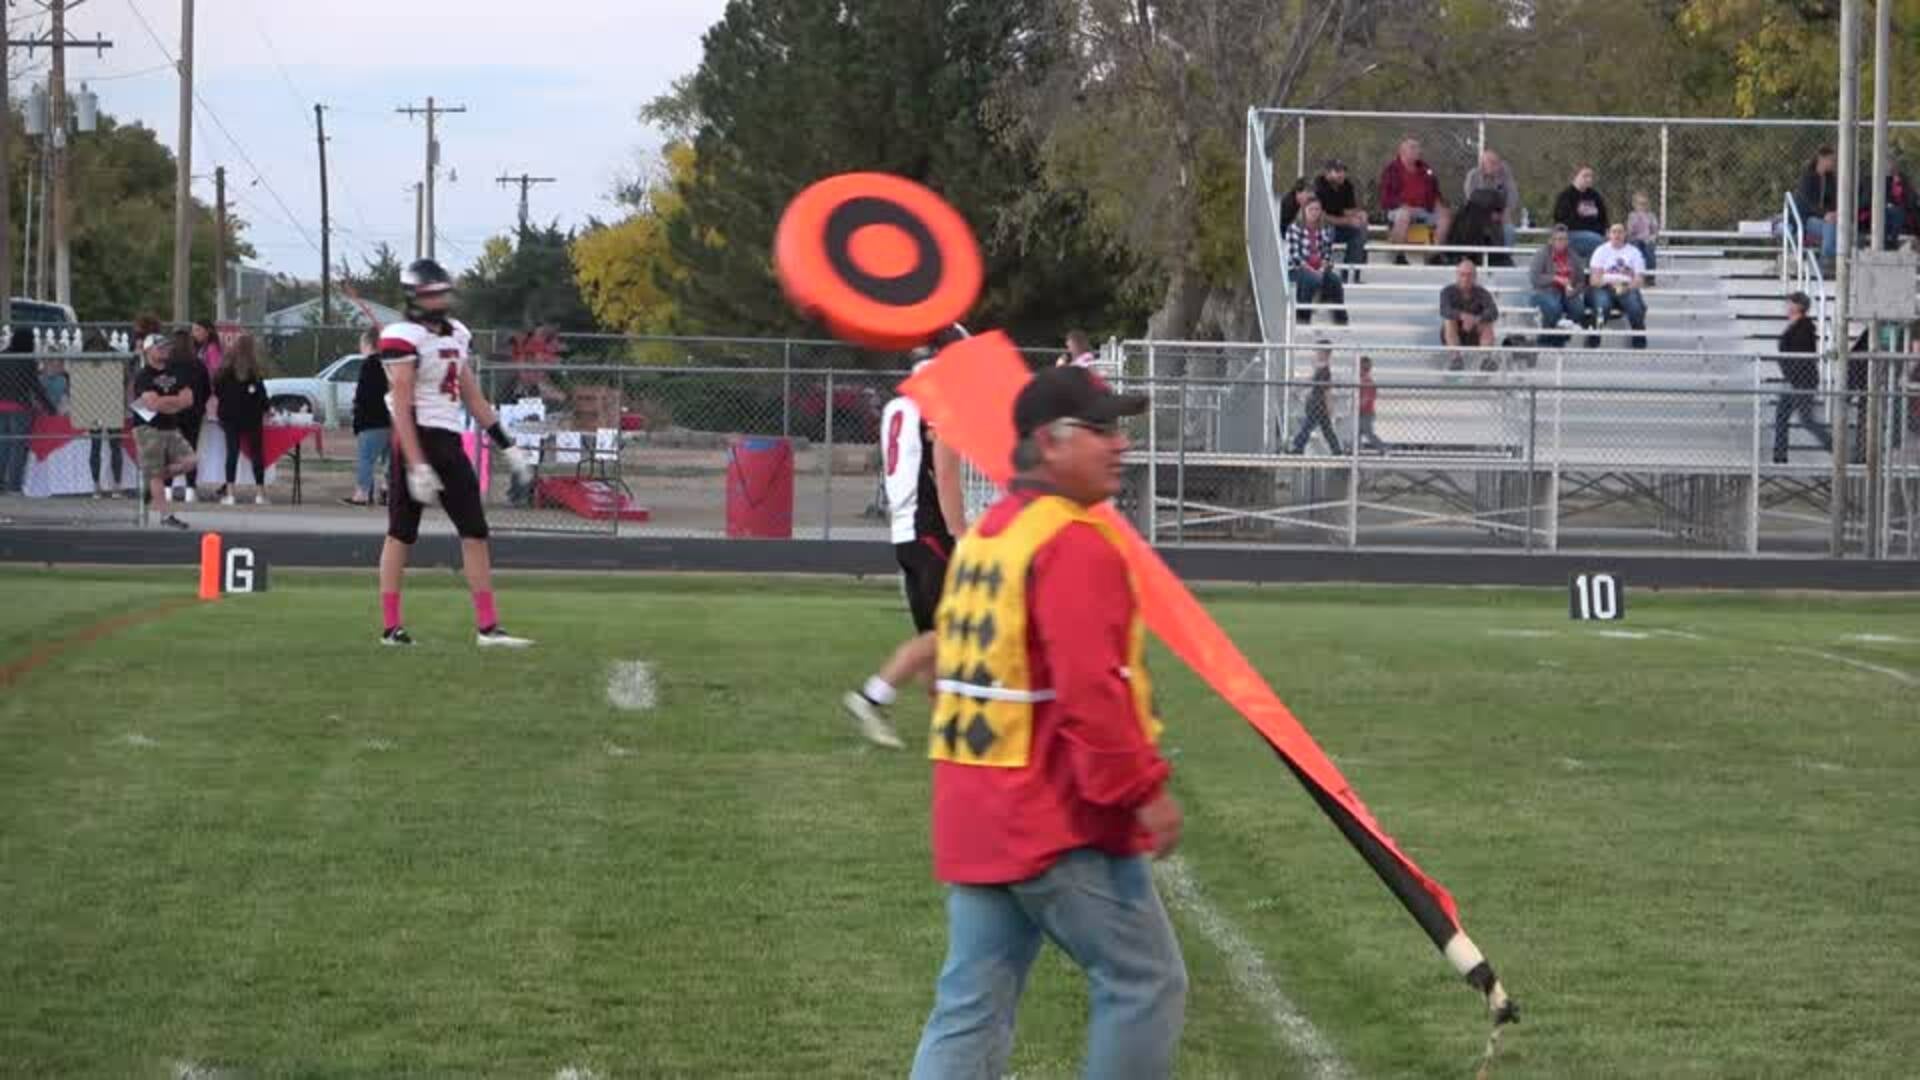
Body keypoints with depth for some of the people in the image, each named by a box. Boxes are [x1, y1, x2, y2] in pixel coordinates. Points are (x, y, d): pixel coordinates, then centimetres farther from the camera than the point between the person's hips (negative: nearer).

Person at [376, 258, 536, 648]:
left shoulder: (457, 334, 14)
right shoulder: (403, 338, -11)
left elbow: (472, 397, 20)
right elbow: (401, 407, -16)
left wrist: (506, 446, 16)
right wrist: (417, 466, -22)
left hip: (449, 441, 8)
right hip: (417, 439, -8)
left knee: (476, 532, 4)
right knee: (402, 532, -1)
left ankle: (487, 626, 5)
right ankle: (390, 626, 6)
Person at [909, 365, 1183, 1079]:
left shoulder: (984, 533, 14)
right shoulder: (1076, 544, -15)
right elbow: (1091, 691, -23)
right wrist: (1144, 787, -18)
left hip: (975, 818, 9)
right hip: (1063, 828, -9)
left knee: (971, 1009, 8)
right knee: (1145, 983, 3)